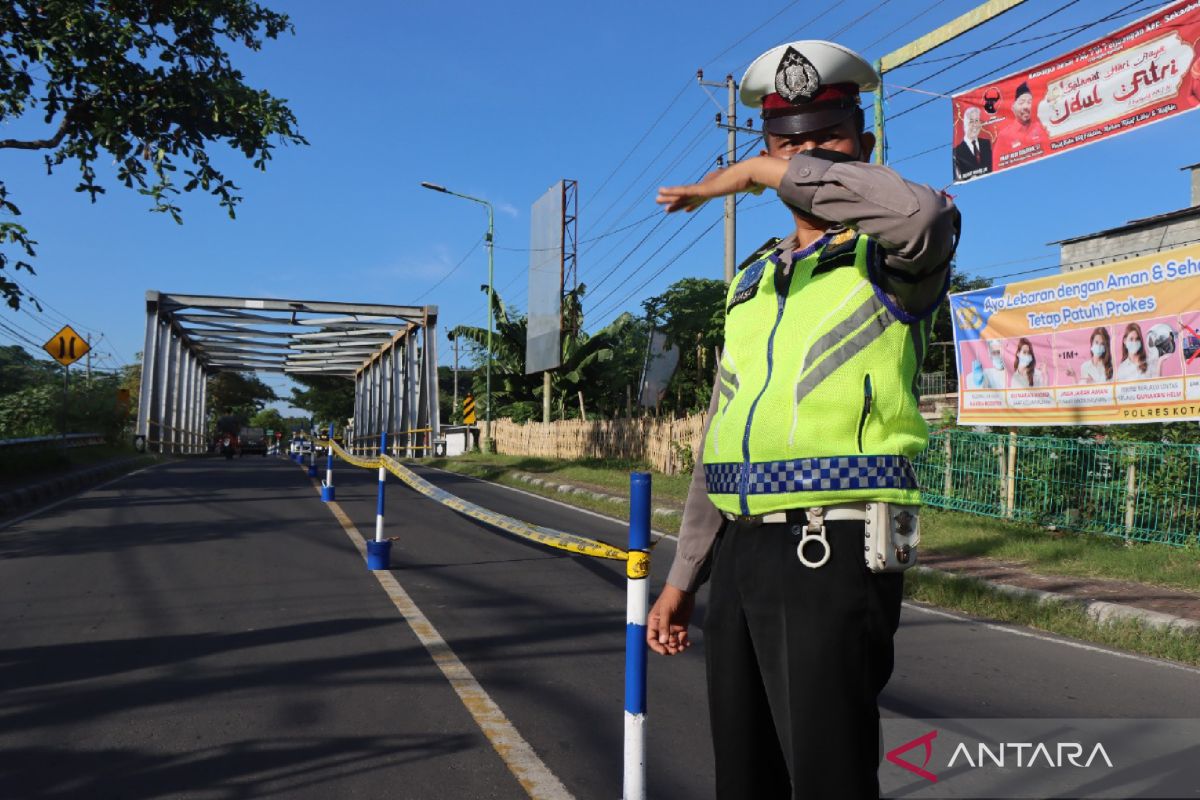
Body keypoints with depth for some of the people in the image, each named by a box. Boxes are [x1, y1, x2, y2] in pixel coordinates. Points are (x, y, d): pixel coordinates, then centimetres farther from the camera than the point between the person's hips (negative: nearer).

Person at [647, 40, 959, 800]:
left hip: (834, 555, -6)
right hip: (742, 555, 7)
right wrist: (684, 577, 19)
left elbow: (927, 214, -28)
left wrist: (756, 173, -16)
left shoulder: (894, 260, 0)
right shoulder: (752, 283, 18)